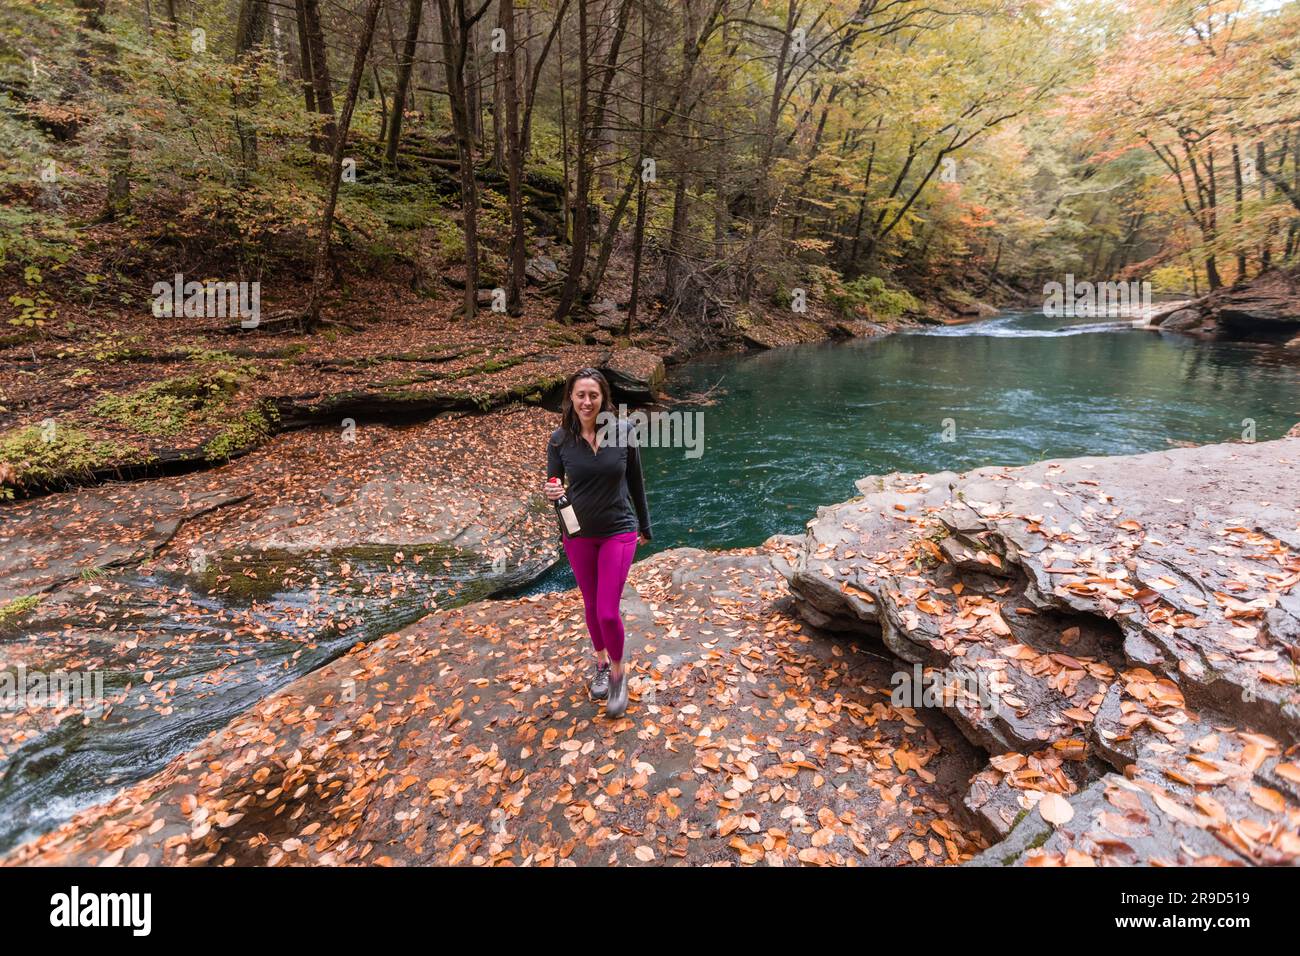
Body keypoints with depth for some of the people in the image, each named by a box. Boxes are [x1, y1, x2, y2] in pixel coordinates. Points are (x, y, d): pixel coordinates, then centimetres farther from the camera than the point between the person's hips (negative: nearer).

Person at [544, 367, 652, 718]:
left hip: (618, 532, -2)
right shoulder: (559, 440, -9)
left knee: (608, 611, -4)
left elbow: (636, 482, 1)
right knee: (591, 606, 17)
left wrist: (644, 525, 10)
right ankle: (601, 663, 43)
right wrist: (551, 493, -24)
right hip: (578, 535, 2)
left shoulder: (623, 432, -12)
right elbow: (552, 486, 1)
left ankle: (618, 672, 24)